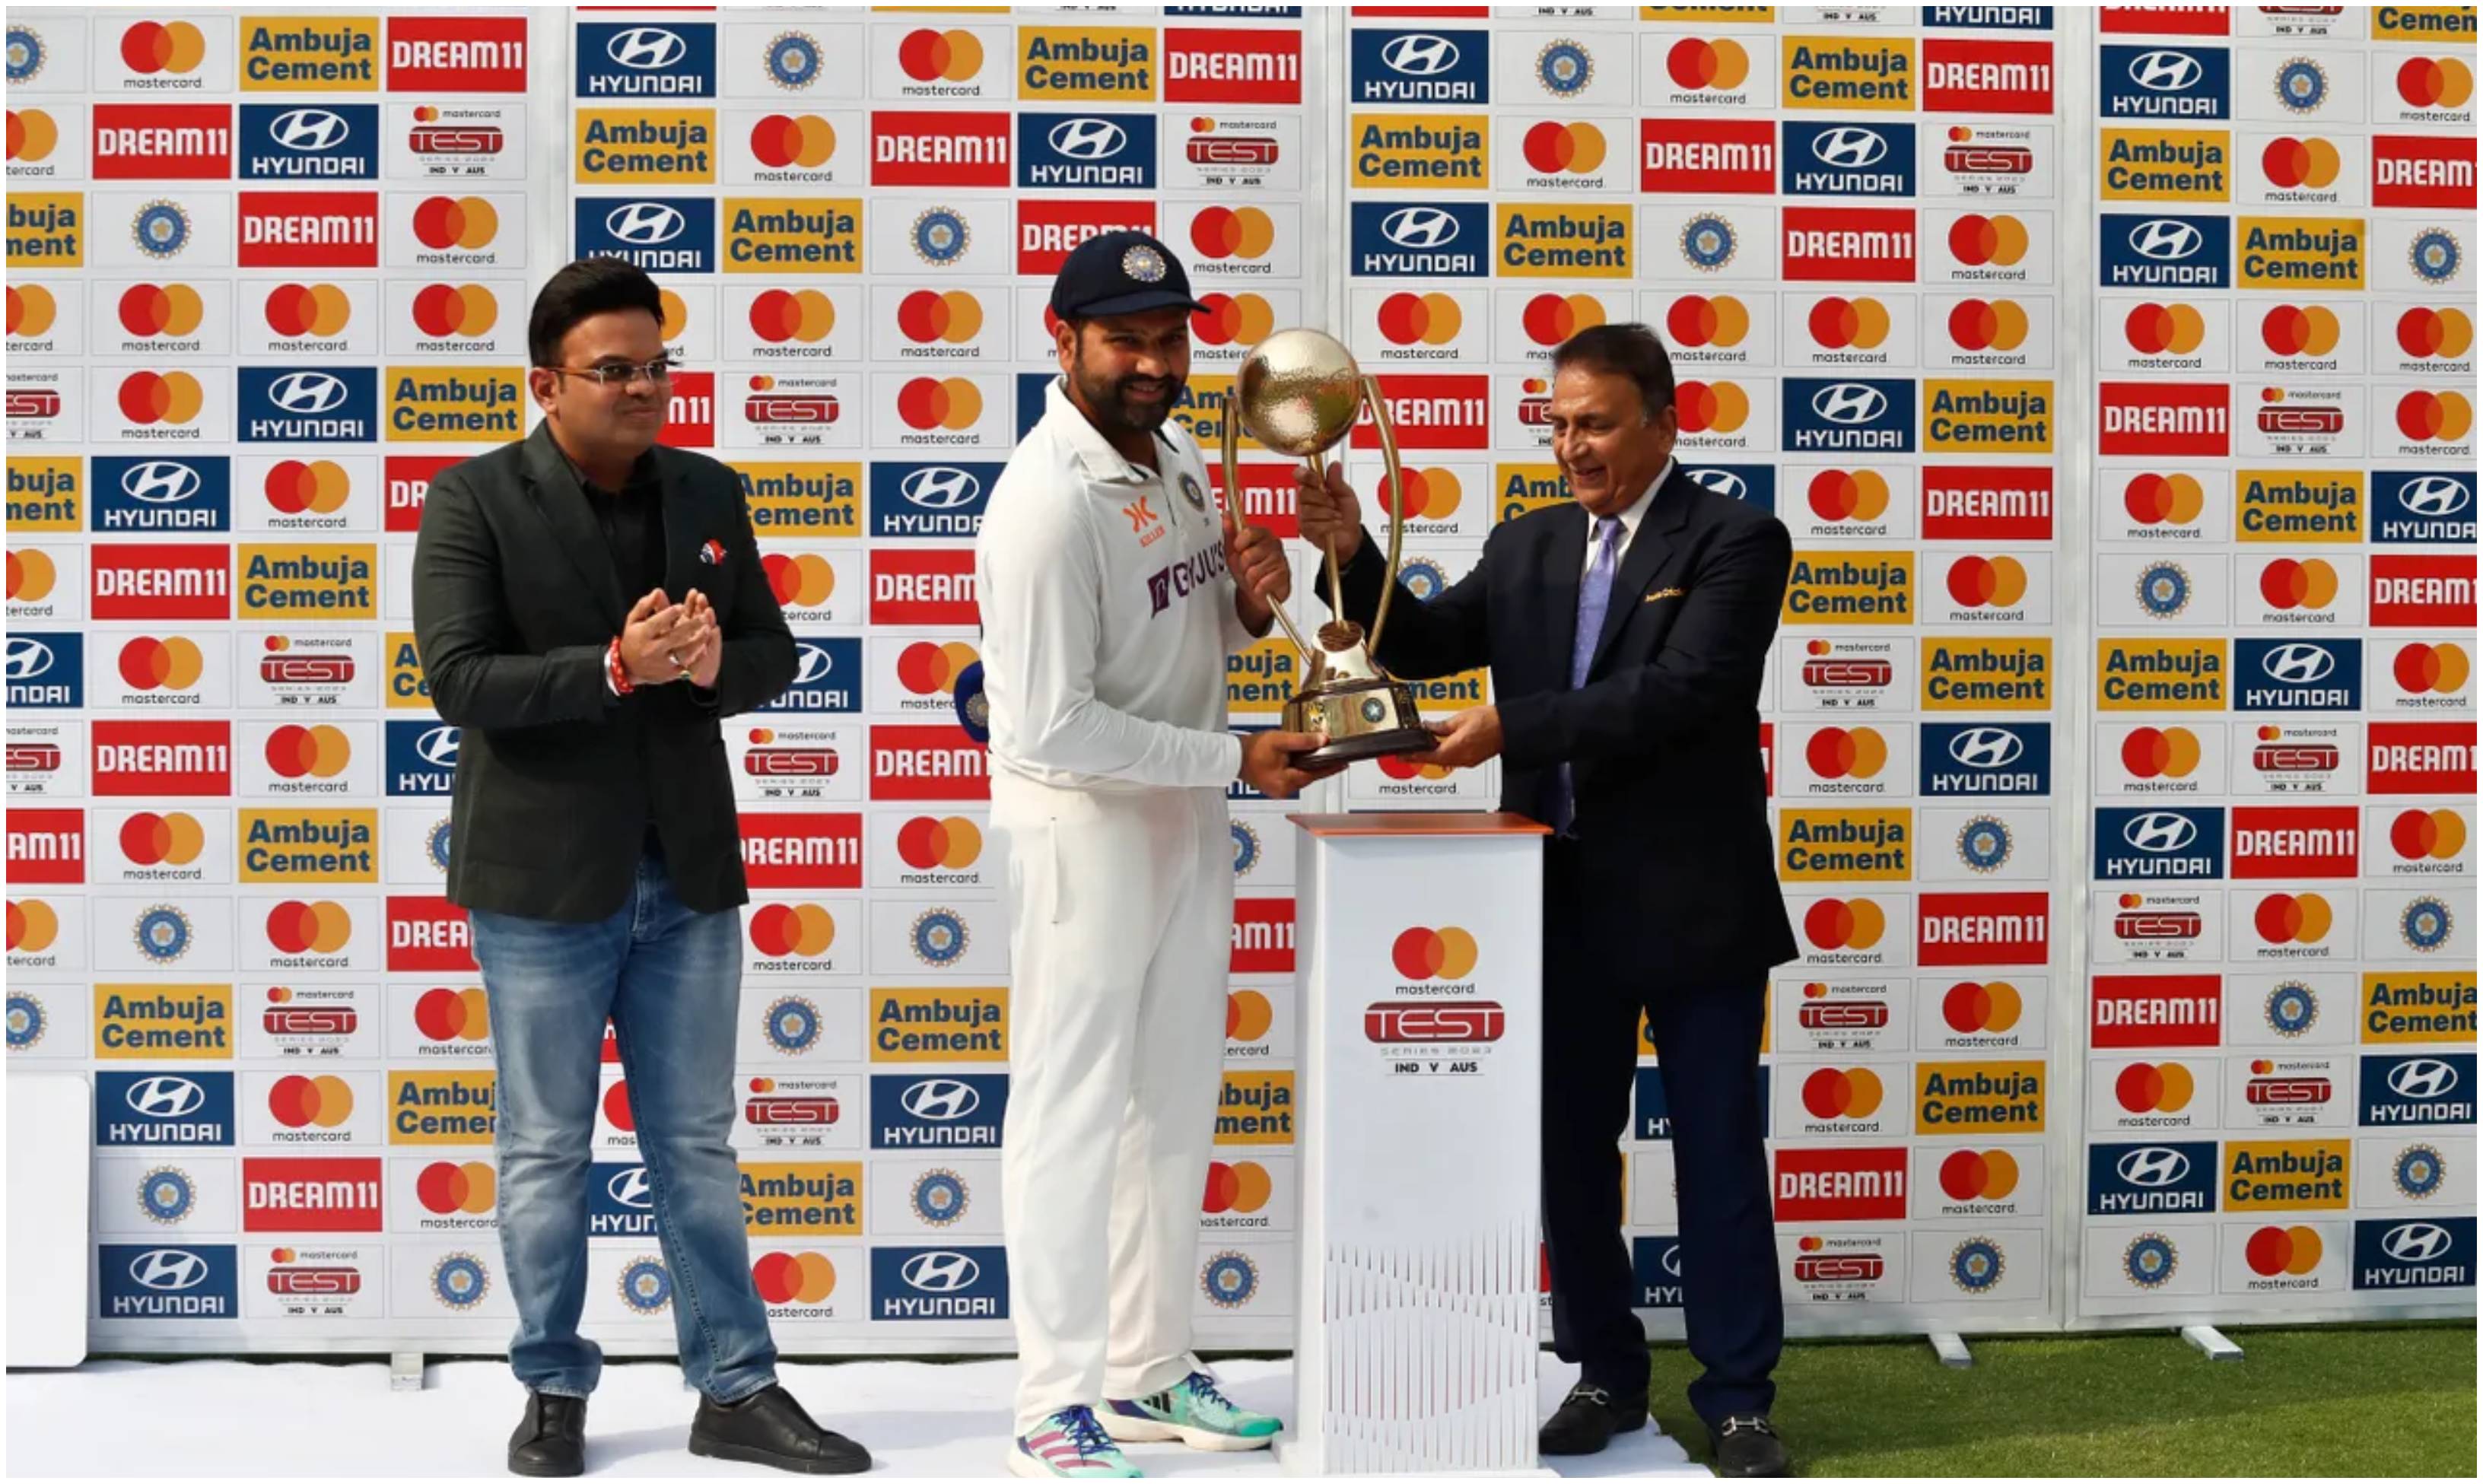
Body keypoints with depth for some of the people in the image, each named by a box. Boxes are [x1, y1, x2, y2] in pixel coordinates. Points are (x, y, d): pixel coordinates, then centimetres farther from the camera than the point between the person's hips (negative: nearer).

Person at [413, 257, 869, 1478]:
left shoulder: (707, 493, 7)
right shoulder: (476, 501, -7)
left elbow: (773, 654, 10)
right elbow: (459, 679, -16)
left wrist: (715, 662, -13)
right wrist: (617, 667, -25)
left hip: (686, 874, 4)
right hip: (544, 878, -4)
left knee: (698, 1147, 11)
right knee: (545, 1152, 8)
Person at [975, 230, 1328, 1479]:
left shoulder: (1171, 454, 5)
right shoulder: (1048, 503, -22)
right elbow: (1049, 729, -26)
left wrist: (1248, 602, -6)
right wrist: (1237, 757, -21)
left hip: (1185, 815, 9)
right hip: (1084, 824, -9)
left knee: (1175, 1106, 15)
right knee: (1073, 1114, -1)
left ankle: (1147, 1372, 28)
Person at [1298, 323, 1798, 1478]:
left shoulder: (1735, 541, -8)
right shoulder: (1527, 546, 10)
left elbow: (1685, 689, -21)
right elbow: (1420, 647, 8)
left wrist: (1514, 727, -24)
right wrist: (1351, 556, -9)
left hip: (1691, 902, -5)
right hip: (1562, 902, 5)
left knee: (1718, 1155, 3)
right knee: (1568, 1148, 12)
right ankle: (1606, 1374, 26)